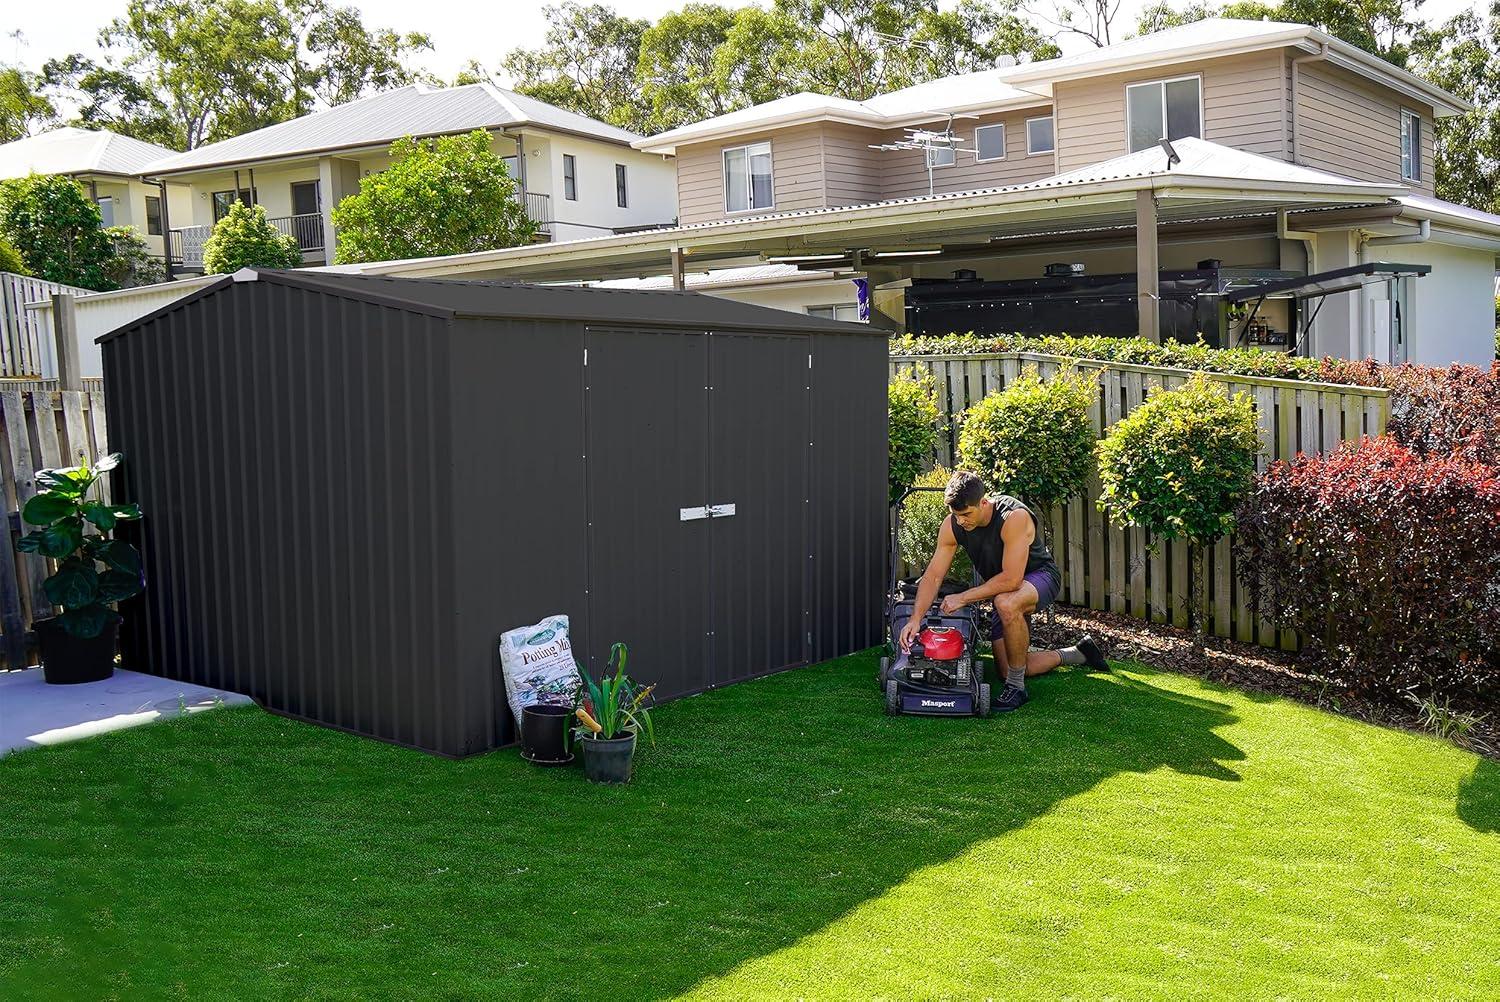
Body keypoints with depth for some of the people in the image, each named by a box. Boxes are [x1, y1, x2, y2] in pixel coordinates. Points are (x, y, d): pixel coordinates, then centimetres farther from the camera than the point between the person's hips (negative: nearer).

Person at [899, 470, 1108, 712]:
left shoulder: (1015, 517, -34)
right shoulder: (952, 525, -17)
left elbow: (1011, 579, -37)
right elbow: (933, 576, -14)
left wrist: (963, 598, -32)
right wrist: (915, 619, -26)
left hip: (1039, 574, -7)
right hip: (1003, 589, 7)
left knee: (1007, 603, -42)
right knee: (1007, 670, 5)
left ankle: (1016, 688, -23)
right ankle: (1078, 654, 30)